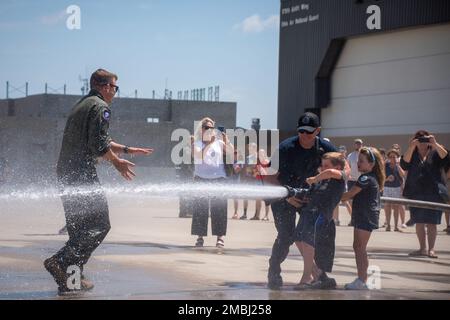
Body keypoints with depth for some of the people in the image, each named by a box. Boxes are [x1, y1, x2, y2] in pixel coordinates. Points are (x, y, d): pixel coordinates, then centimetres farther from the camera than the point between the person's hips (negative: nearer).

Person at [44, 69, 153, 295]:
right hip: (82, 172, -10)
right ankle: (61, 262, -18)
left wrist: (128, 149, 34)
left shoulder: (81, 105, 23)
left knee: (79, 226, 15)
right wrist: (117, 162, -2)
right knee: (99, 224, -7)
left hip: (65, 172, 10)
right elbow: (99, 145, -17)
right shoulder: (100, 107, -7)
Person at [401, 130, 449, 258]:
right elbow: (404, 164, -10)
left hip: (434, 194, -2)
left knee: (431, 223, -3)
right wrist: (411, 147, -20)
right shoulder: (412, 155, 9)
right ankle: (422, 249, 14)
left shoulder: (435, 154, 6)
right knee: (419, 223, 6)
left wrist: (435, 144, -23)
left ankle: (431, 249, 1)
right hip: (416, 194, 2)